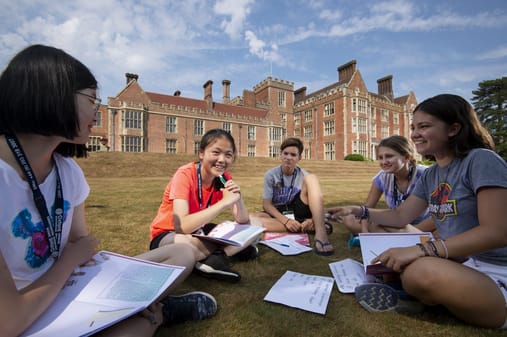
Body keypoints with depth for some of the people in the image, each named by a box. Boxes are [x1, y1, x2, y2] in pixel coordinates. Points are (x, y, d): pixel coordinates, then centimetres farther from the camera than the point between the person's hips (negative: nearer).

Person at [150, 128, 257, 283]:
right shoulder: (184, 175, -25)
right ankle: (233, 249, -18)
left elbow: (244, 223, -9)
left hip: (198, 231, 6)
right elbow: (181, 226, -39)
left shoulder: (224, 178, -9)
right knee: (184, 244, -42)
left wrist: (238, 199, -30)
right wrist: (225, 202, -40)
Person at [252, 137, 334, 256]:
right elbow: (266, 204, -8)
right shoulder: (270, 175, -5)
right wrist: (286, 220, -23)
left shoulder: (304, 175, -4)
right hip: (279, 214, 1)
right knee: (252, 219, -33)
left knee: (311, 178, -23)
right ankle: (308, 227, -27)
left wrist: (312, 219, -26)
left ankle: (320, 232, -38)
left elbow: (315, 201, -4)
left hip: (298, 212, 0)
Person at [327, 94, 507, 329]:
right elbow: (401, 217, 10)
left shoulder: (481, 160, -15)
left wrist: (421, 250, -33)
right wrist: (359, 211, -4)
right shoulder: (430, 175, 6)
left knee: (423, 271, -35)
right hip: (459, 263, 8)